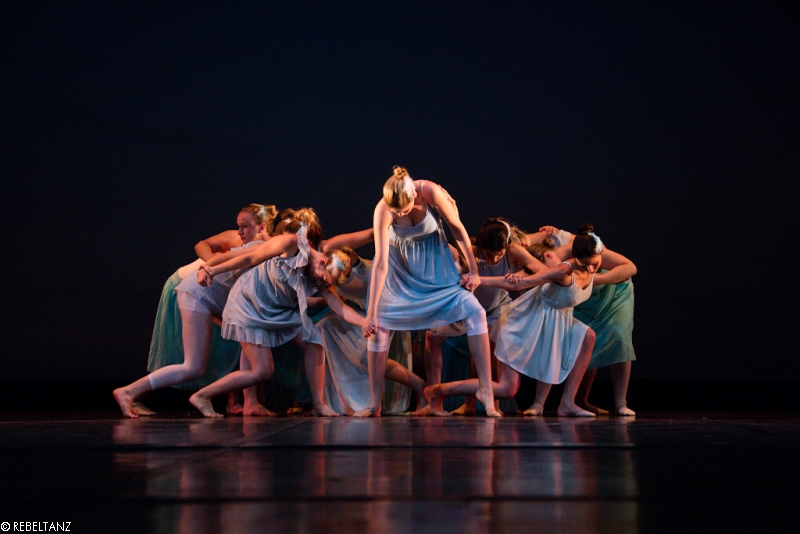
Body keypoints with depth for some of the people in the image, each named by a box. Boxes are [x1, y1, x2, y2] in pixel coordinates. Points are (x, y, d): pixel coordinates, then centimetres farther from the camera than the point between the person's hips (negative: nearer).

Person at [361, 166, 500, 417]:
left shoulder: (431, 192, -30)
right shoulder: (382, 211, -30)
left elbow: (458, 228, -14)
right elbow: (380, 264, -29)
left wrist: (473, 270, -8)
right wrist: (370, 312, -27)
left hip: (434, 261, 1)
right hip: (399, 266, -1)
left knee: (476, 312, -14)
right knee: (377, 326, -10)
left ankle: (486, 389, -10)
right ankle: (374, 404, 1)